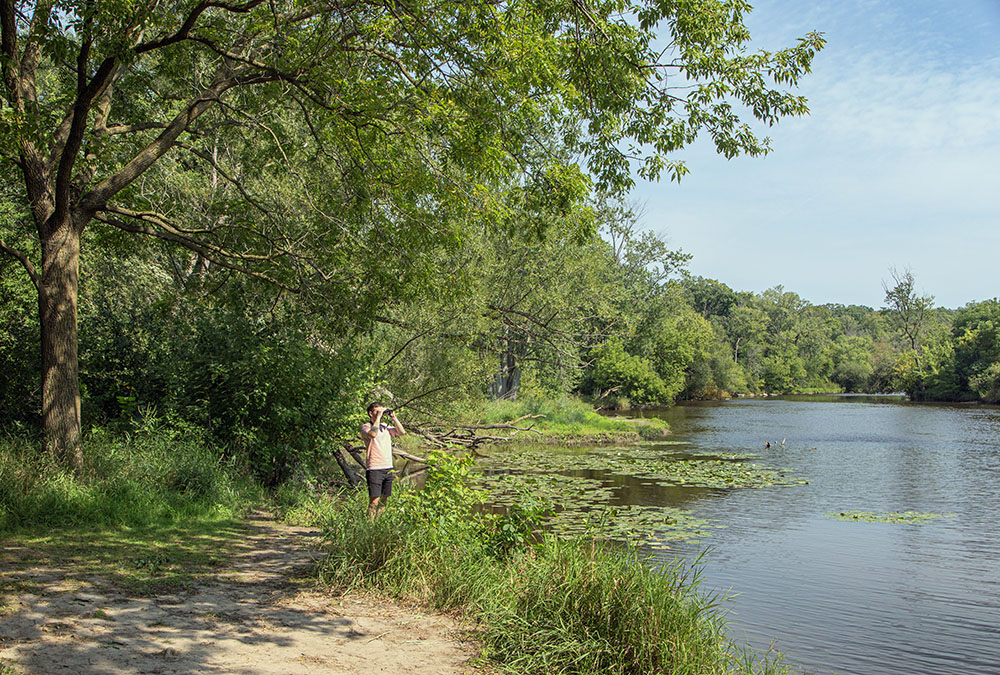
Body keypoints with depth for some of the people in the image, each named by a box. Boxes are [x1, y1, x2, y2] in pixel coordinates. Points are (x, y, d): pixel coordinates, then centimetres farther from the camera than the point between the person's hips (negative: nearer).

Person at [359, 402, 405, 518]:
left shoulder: (385, 427, 16)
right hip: (374, 469, -6)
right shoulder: (366, 427, -2)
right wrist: (378, 417, -17)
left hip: (388, 469, 6)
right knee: (374, 501, -10)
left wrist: (393, 417, 2)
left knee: (384, 501, 9)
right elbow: (372, 434, -24)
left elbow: (401, 432, 8)